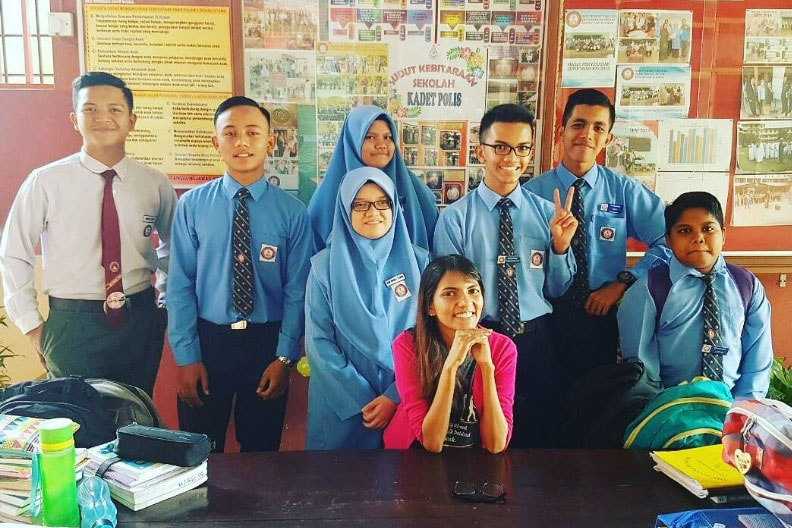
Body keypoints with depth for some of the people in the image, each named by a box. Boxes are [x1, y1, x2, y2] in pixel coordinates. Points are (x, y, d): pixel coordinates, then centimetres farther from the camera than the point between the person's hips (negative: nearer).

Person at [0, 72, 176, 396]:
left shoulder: (156, 184, -1)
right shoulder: (46, 182, -7)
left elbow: (172, 246, 16)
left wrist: (166, 300, 7)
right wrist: (32, 326, -1)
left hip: (141, 322, 2)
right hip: (73, 325, -2)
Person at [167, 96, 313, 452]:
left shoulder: (292, 211, -4)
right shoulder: (192, 205, -4)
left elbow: (297, 289, -4)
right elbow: (180, 285, -4)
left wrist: (284, 357, -7)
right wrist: (186, 355, -6)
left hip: (267, 342, 0)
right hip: (208, 339, 0)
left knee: (262, 452, 16)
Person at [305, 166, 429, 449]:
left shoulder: (418, 262, -1)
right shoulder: (325, 265, -4)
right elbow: (318, 341, -6)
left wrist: (395, 396, -11)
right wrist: (361, 400, -12)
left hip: (405, 400, 1)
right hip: (341, 404, -1)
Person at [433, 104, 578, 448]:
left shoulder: (546, 212, 1)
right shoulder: (455, 217, -8)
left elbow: (555, 289, 4)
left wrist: (560, 246, -12)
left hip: (536, 339, 3)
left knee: (536, 436, 18)